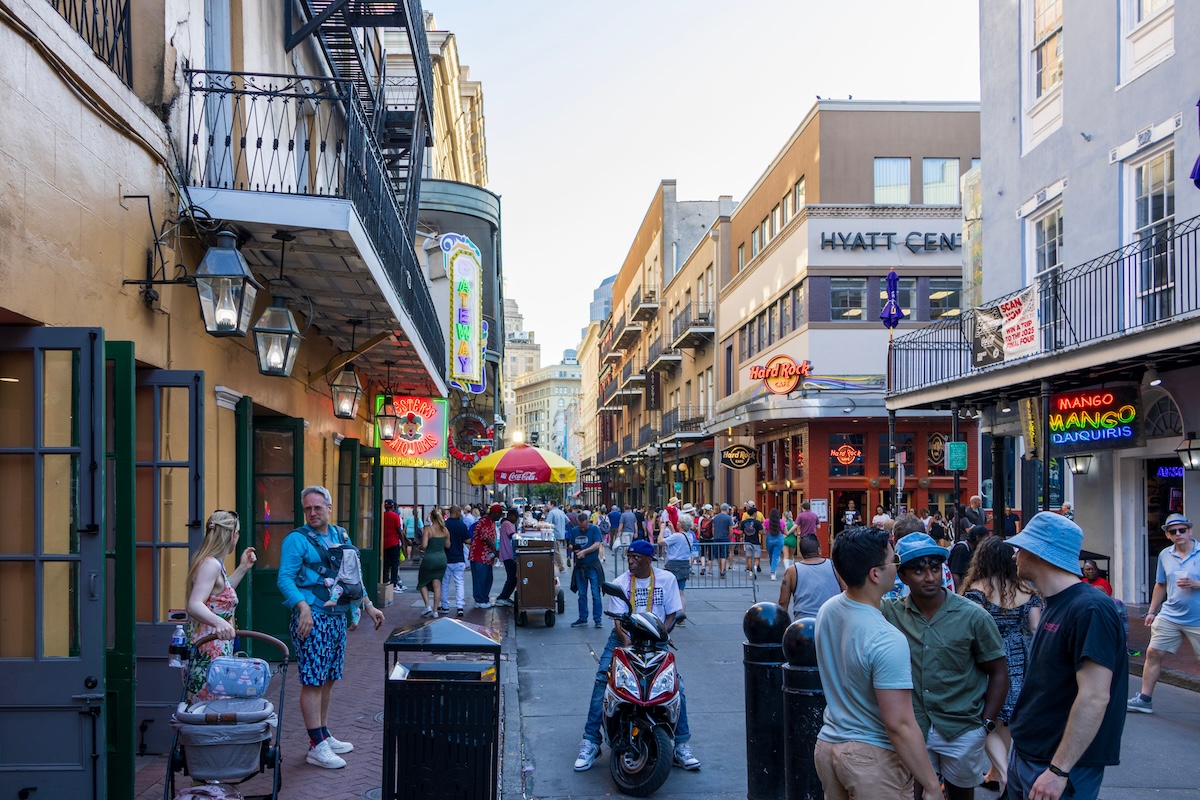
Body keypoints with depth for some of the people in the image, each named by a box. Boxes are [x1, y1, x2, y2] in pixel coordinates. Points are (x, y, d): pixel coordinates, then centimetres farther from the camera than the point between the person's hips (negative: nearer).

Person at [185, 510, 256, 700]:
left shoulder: (214, 564, 16)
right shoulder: (211, 564, -14)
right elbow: (194, 605, -27)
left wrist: (243, 568, 29)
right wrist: (219, 622, -44)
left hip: (216, 654, 10)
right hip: (209, 657, -10)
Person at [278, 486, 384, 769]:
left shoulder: (341, 536, 13)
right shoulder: (297, 539, -7)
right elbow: (285, 578, -15)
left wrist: (368, 606, 16)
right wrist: (303, 606, -29)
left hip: (337, 616, 7)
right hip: (312, 617, -7)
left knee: (329, 679, 14)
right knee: (312, 681, -6)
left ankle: (324, 735, 25)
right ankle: (317, 747, -3)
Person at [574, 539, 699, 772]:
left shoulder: (666, 579, 1)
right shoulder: (620, 583, -1)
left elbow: (672, 614, 2)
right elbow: (618, 619, -7)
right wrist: (627, 642, -26)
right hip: (625, 638, 0)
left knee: (676, 683, -17)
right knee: (602, 680, -18)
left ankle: (682, 745, -5)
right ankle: (590, 742, -11)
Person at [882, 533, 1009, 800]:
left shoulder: (973, 617, -8)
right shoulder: (890, 612, -4)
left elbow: (998, 673, -2)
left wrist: (986, 724, -6)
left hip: (962, 731, -1)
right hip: (909, 728, 1)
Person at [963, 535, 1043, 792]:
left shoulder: (977, 590, -11)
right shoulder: (1026, 589, 3)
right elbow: (1036, 629, 5)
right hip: (1021, 658, 5)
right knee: (1004, 720, 18)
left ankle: (1006, 779, -6)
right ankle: (994, 774, 32)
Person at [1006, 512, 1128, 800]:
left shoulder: (1090, 610, -21)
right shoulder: (1053, 604, 9)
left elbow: (1094, 698, -25)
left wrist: (1058, 771, -26)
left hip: (1062, 765, -9)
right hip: (1025, 753, 9)